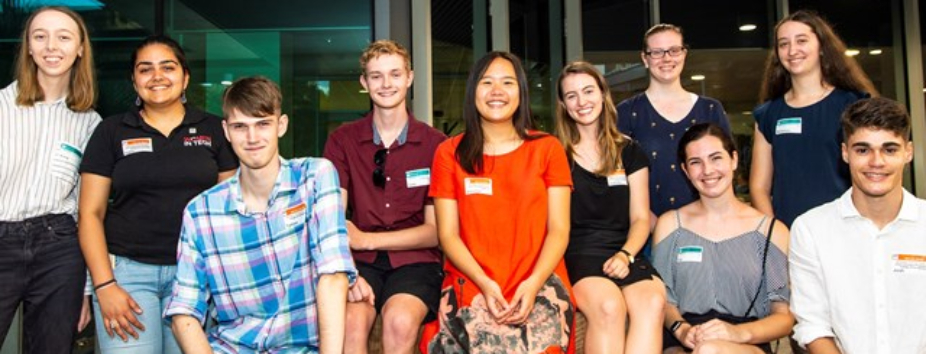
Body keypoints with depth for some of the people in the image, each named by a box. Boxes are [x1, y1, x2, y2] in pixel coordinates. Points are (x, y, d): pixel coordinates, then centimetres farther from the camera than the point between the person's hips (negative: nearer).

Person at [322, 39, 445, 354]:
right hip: (362, 261, 1)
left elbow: (436, 230, 2)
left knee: (400, 320, -31)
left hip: (415, 261, 0)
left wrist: (366, 240, -8)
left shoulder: (435, 144, 1)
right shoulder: (342, 141, 5)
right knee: (350, 321, -30)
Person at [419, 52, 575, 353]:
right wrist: (485, 283, -11)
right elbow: (448, 234, 4)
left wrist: (534, 283, -13)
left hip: (540, 282, 0)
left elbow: (559, 230, 3)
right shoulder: (449, 153, 10)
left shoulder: (547, 149, 10)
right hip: (470, 283, 0)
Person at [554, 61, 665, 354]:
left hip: (624, 252, 2)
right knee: (608, 306, -36)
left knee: (653, 301, -33)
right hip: (576, 255, -2)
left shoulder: (630, 152, 16)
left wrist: (625, 255, -8)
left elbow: (640, 218, 11)